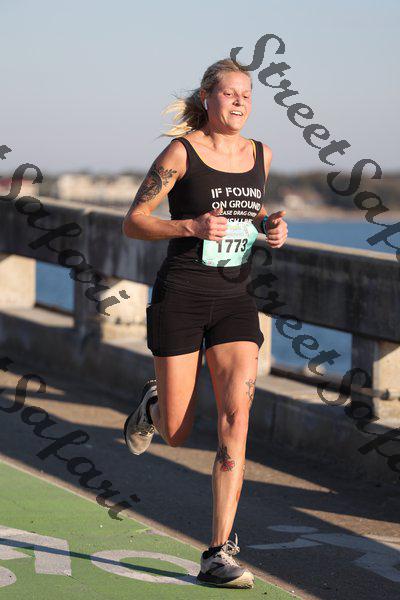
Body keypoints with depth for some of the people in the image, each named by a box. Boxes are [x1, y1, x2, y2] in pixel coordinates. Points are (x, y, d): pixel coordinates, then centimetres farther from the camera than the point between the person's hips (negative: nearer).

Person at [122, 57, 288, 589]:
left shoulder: (261, 155, 8)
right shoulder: (181, 153, -6)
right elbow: (133, 222, -5)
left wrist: (270, 226, 6)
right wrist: (192, 226, -20)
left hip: (236, 302, 3)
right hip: (181, 298, -3)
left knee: (236, 419, -13)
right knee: (177, 434, 3)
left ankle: (219, 554, -10)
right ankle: (154, 405, 43)